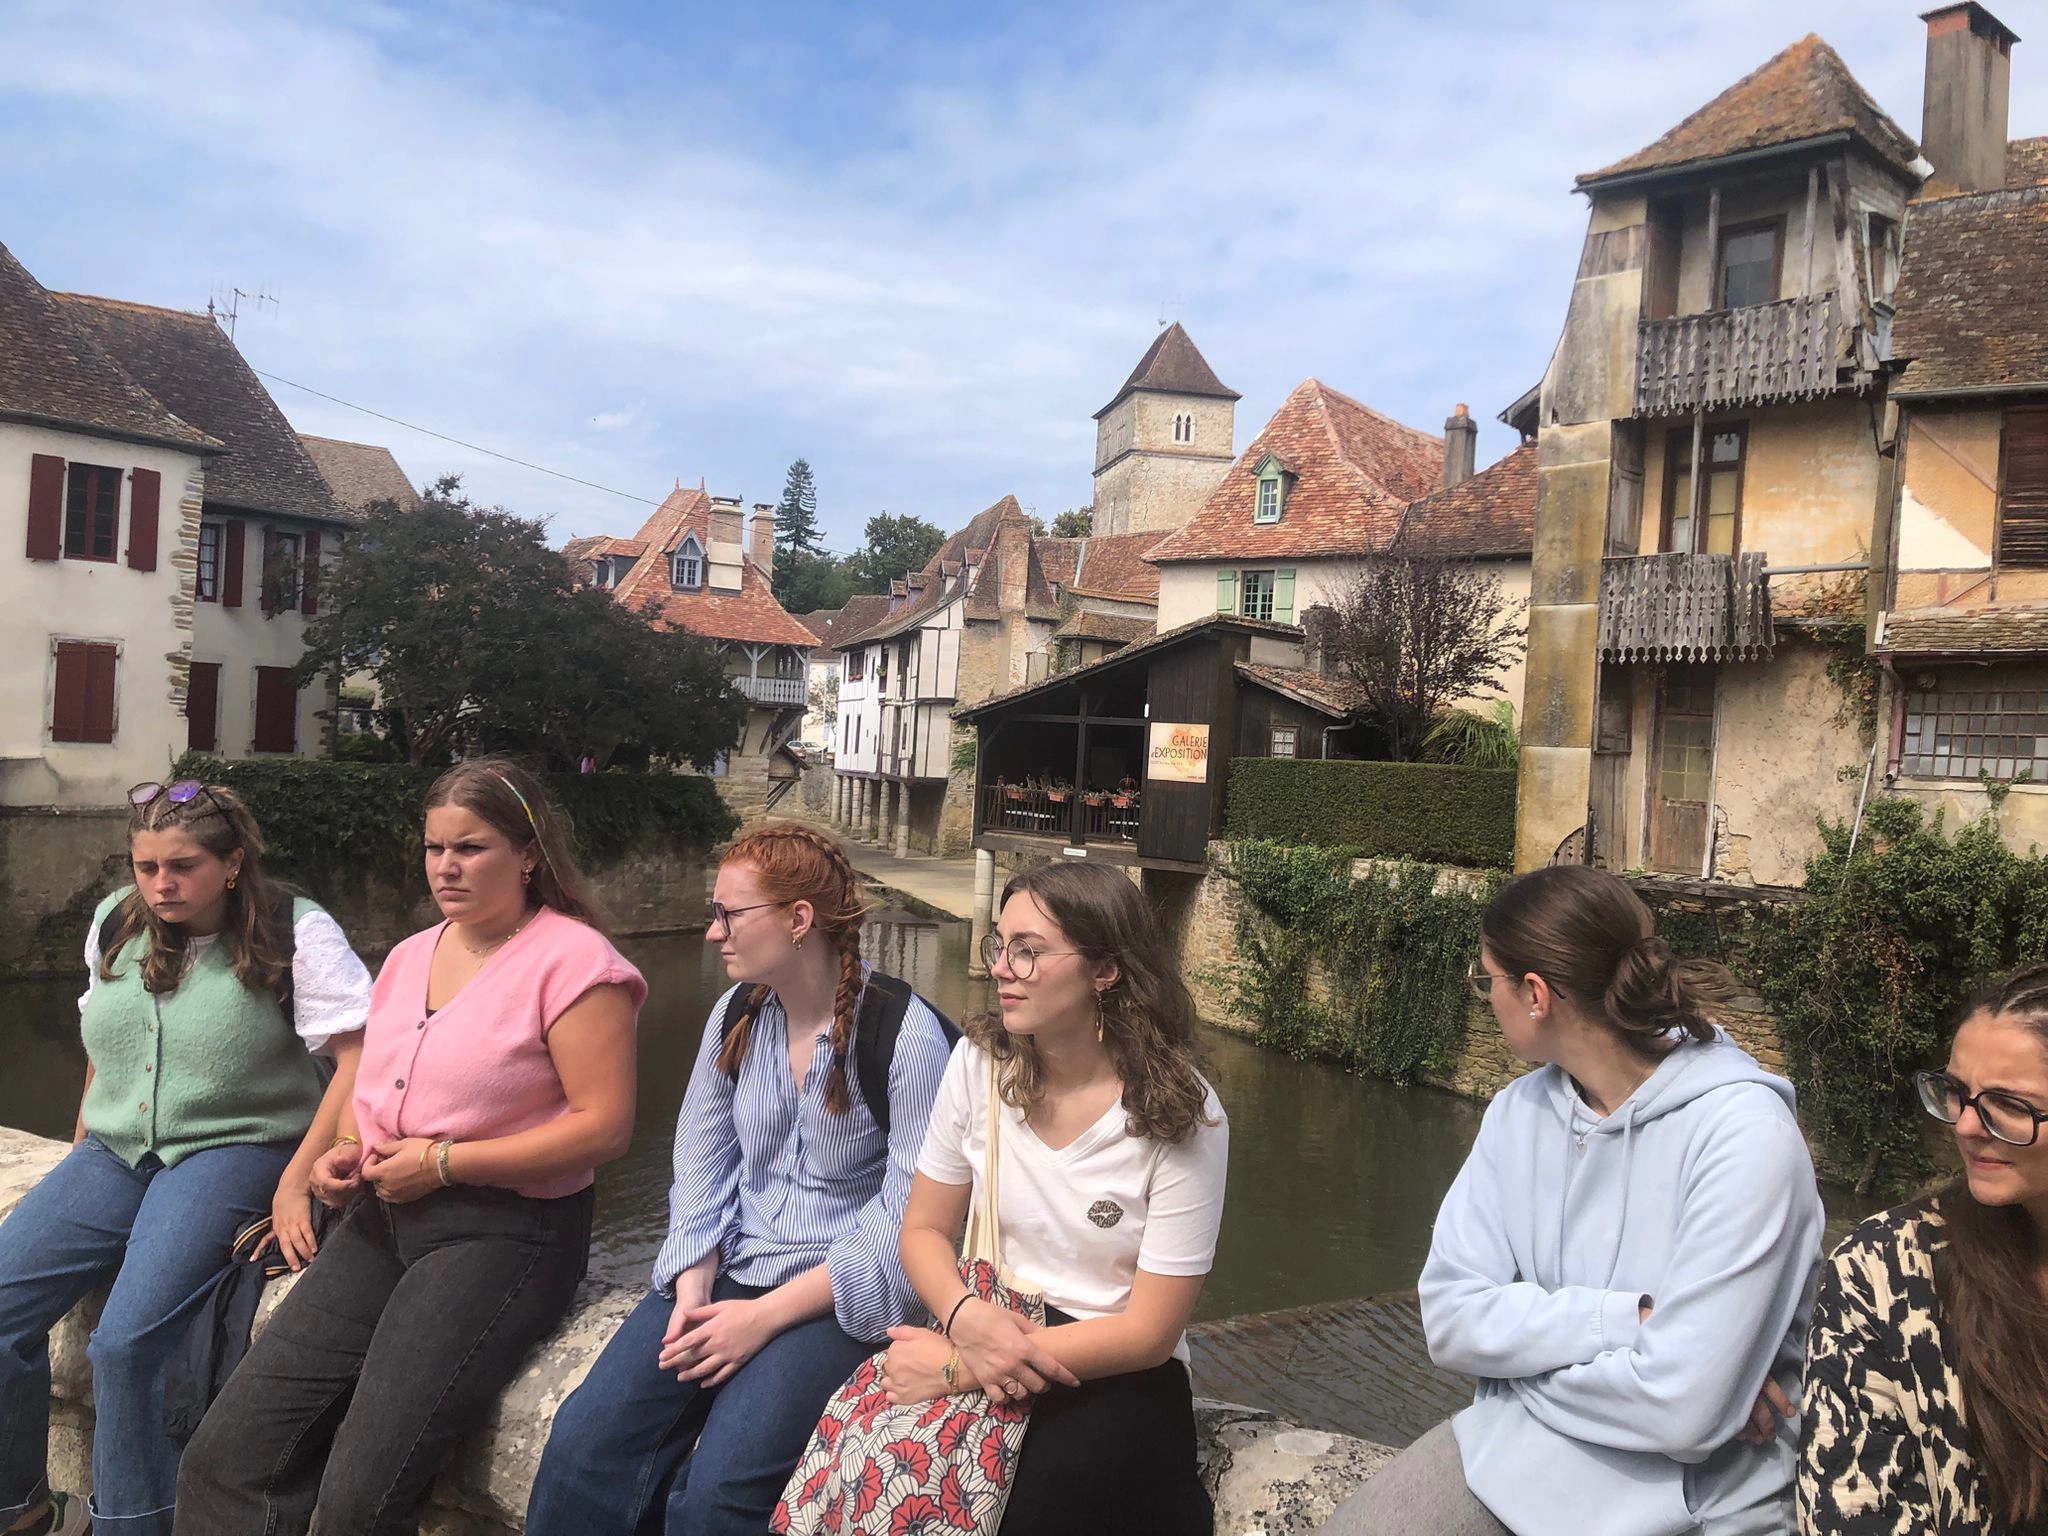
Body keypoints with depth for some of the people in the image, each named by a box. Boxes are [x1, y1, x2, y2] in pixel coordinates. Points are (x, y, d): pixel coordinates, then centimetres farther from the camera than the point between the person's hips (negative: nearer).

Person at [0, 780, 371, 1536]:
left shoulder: (296, 933, -12)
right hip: (116, 1153, 6)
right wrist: (82, 1151, 19)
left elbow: (361, 1056, -19)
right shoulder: (116, 924, 8)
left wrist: (296, 1182, -21)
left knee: (126, 1345, -23)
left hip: (232, 1151, -6)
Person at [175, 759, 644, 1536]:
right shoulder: (410, 956, 15)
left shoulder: (571, 960, -10)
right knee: (224, 1458, -4)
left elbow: (604, 1125, -16)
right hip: (383, 1219, 7)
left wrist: (441, 1162, -15)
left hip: (503, 1230, -7)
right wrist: (348, 1149, 5)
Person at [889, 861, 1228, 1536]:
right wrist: (966, 1315, -18)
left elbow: (1148, 1332, -12)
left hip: (1118, 1379, -3)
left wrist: (957, 1370, -17)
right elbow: (925, 1229, 5)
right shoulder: (980, 1063, -2)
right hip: (990, 1336, 3)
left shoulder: (1181, 1117, -13)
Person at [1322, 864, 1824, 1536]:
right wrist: (1623, 1321, -18)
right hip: (1517, 1442, 5)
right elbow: (1450, 1316, -6)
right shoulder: (1520, 1110, -1)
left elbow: (1680, 1410, -25)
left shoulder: (1744, 1135, -21)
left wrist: (1530, 1343, -9)